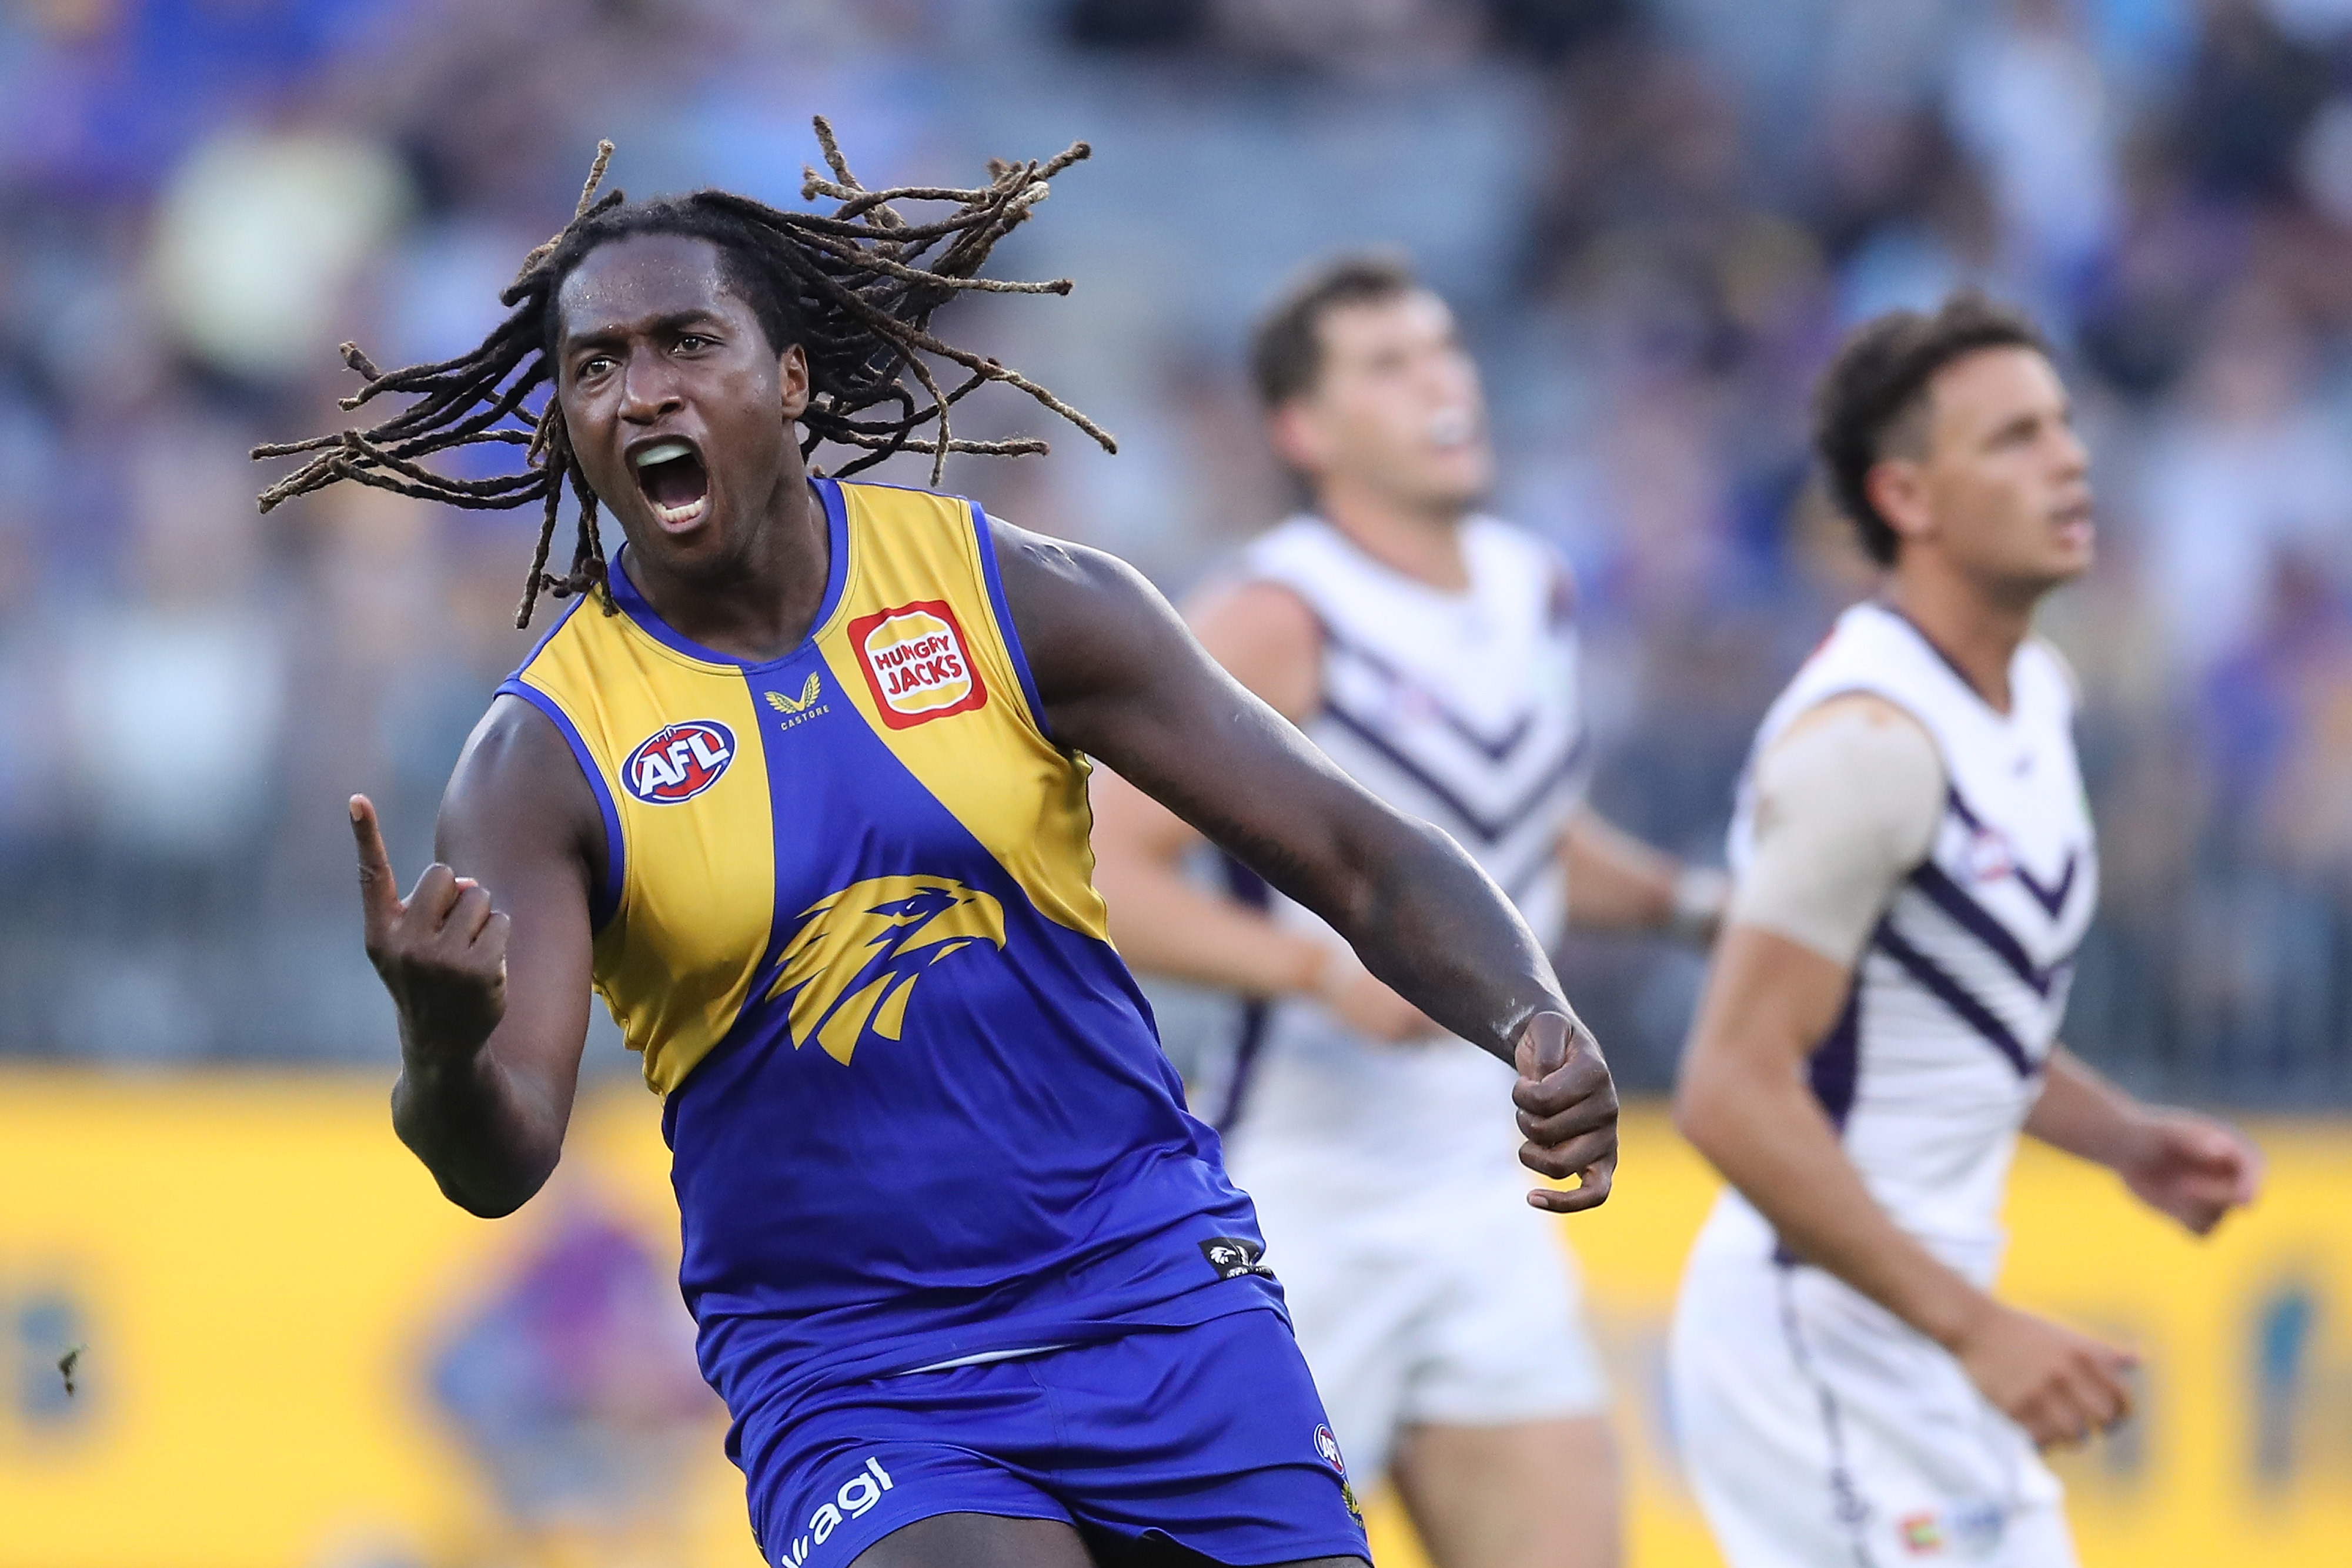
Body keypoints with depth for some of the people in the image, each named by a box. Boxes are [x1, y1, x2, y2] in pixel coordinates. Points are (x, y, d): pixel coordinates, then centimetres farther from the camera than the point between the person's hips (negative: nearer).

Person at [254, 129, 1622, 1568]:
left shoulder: (1012, 598, -3)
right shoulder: (544, 760, -6)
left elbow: (1356, 857, -2)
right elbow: (502, 1161, -17)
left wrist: (1531, 1021, -21)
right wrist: (444, 1050, -41)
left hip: (1158, 1300, 2)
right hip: (848, 1381, -2)